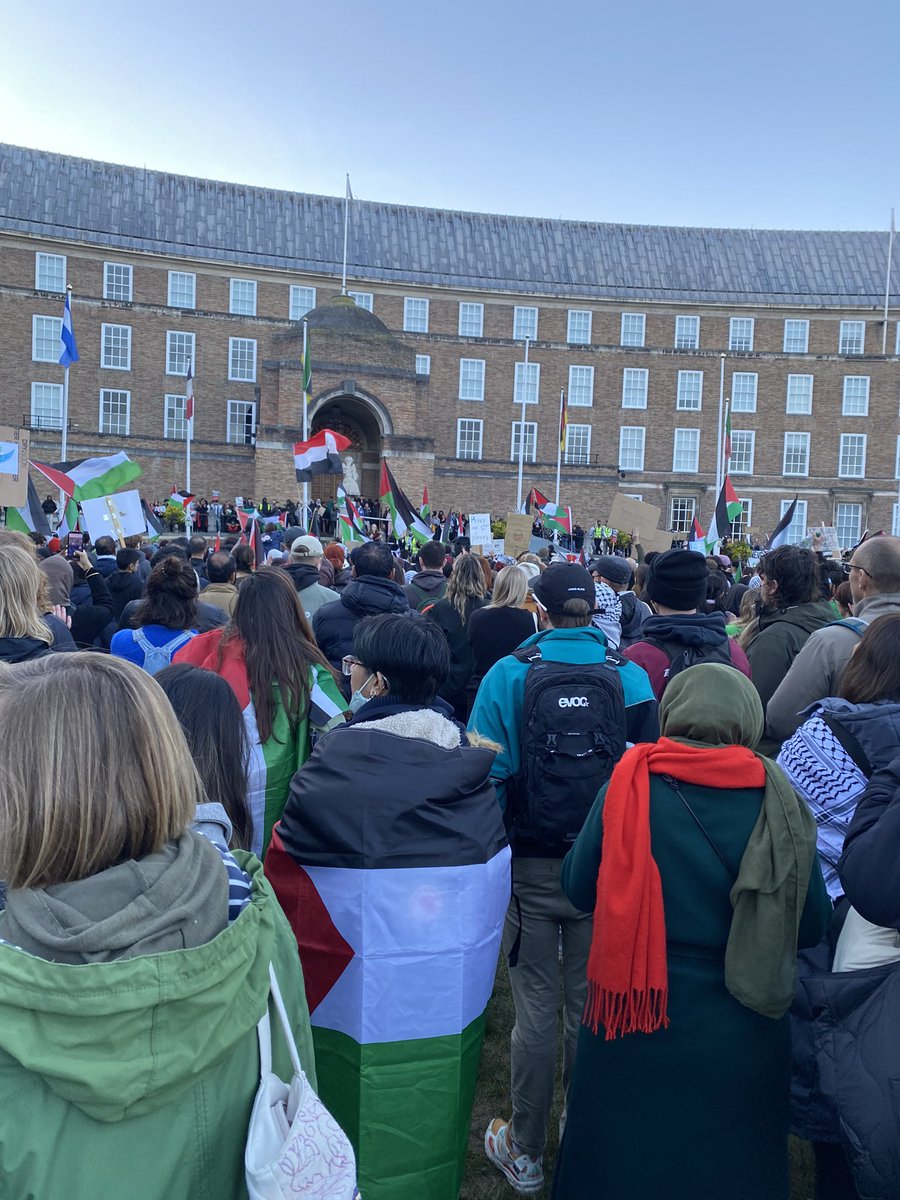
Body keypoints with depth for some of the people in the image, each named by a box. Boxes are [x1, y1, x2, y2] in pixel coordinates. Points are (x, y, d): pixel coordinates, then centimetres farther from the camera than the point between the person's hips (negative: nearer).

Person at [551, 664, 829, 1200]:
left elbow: (579, 888, -5)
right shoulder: (778, 798, -11)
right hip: (742, 1035, 1)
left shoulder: (630, 784, -14)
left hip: (635, 1020, -1)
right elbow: (813, 924, -4)